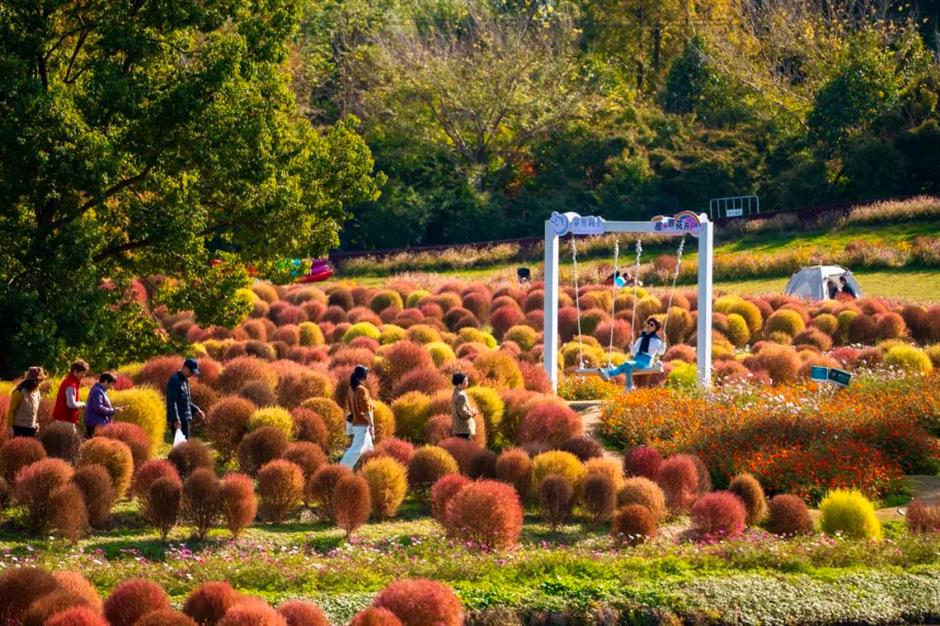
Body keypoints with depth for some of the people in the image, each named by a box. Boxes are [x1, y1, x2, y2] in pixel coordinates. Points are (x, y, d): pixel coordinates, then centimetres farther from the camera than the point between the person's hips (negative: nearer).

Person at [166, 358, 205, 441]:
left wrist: (196, 410, 14)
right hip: (178, 421, -10)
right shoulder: (175, 380, -13)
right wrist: (176, 419, -26)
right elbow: (172, 402, -20)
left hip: (185, 419, 10)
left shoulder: (185, 381, 17)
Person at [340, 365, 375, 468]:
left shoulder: (350, 389, 6)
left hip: (355, 422, 9)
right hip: (362, 424, -9)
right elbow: (366, 410, -20)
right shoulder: (362, 390, -19)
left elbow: (349, 408, 13)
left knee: (368, 447, 23)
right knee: (356, 449, -11)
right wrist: (372, 425, -17)